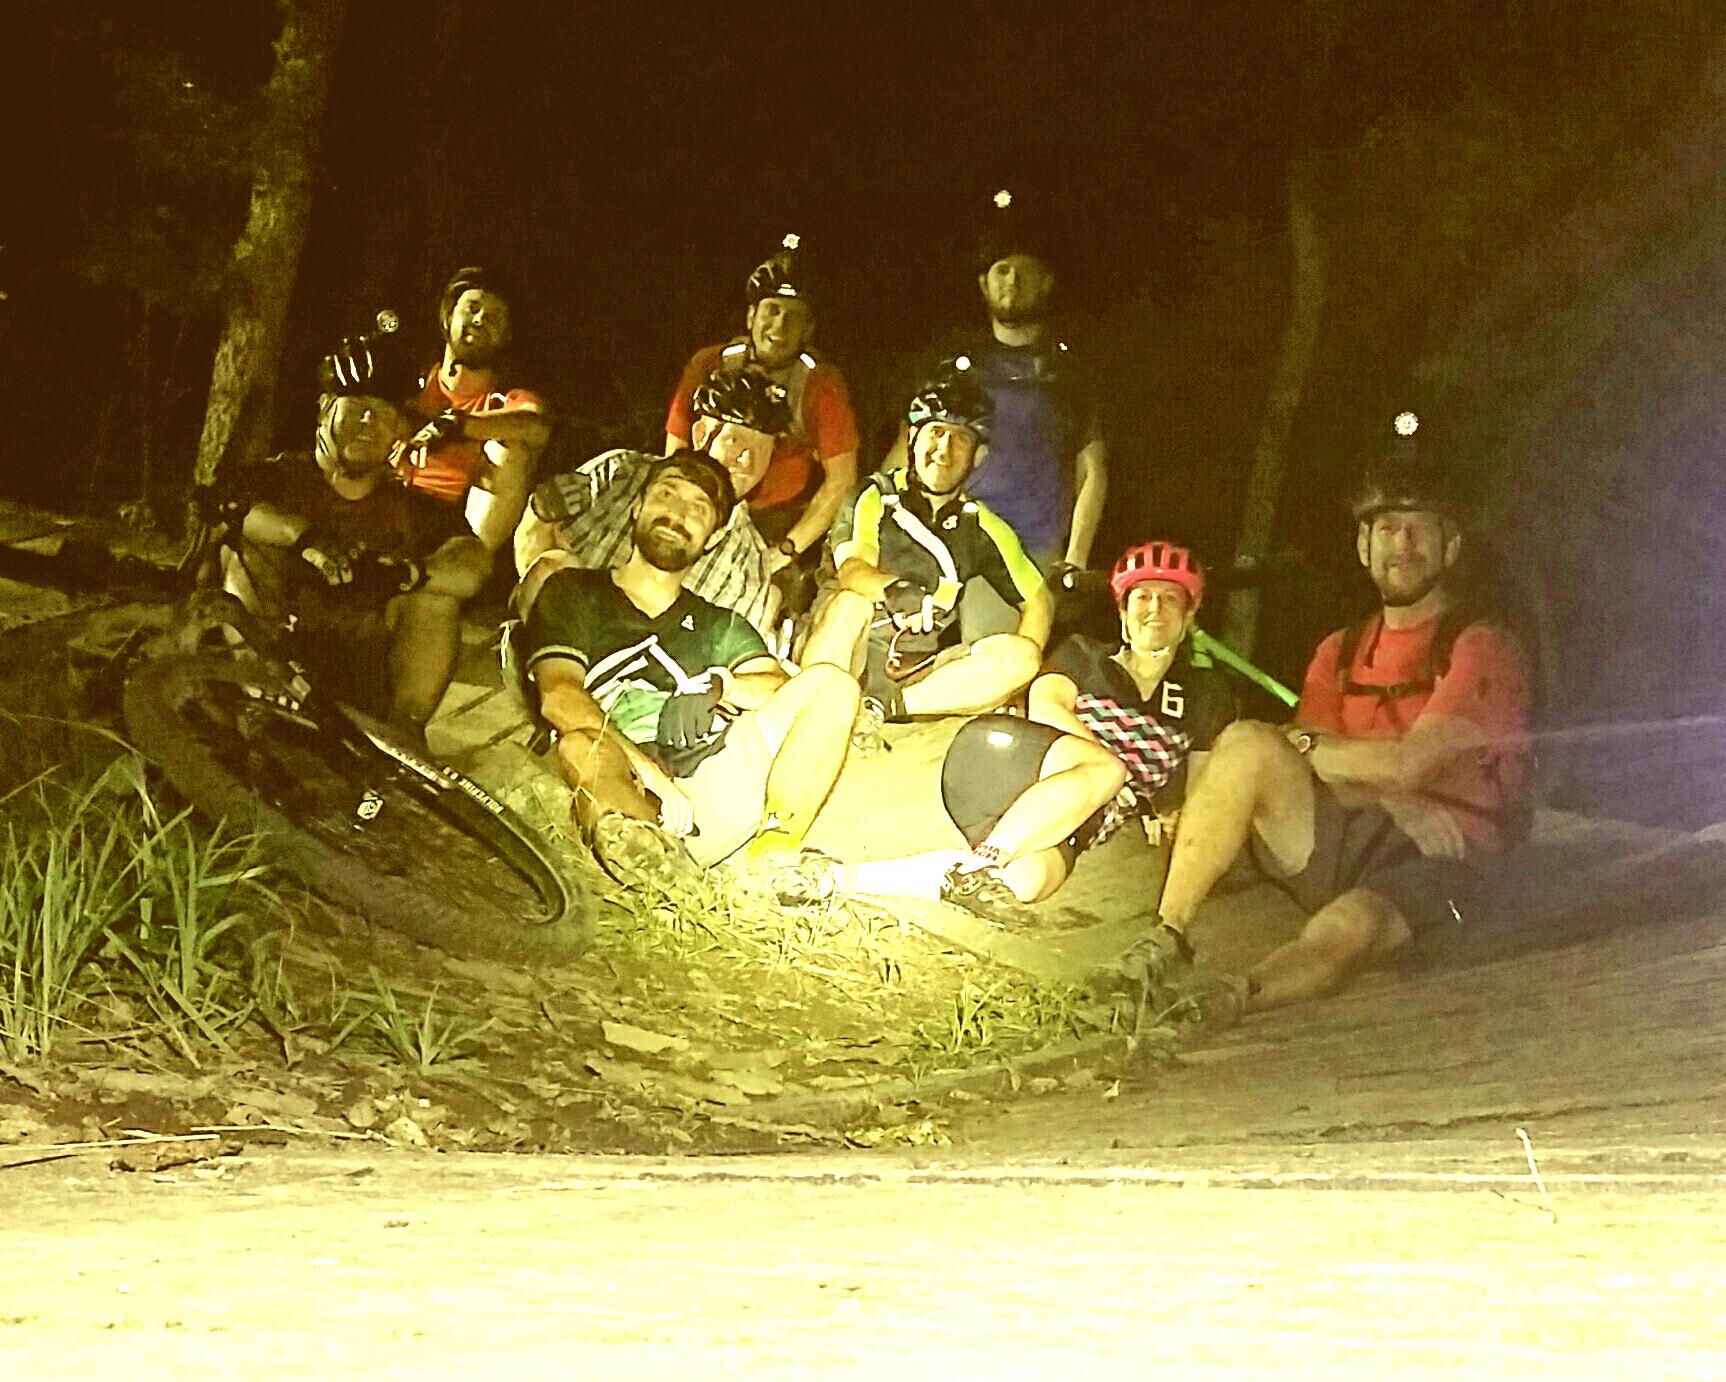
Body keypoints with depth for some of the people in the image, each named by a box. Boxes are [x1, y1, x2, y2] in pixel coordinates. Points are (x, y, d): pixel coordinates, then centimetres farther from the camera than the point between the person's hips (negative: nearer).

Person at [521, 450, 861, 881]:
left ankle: (773, 858, -32)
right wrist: (648, 770, -17)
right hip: (625, 786, -3)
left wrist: (717, 684, -9)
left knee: (830, 683, -14)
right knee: (579, 745, -35)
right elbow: (559, 696, -1)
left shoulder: (718, 623, 32)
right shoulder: (574, 592, 19)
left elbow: (780, 687, 14)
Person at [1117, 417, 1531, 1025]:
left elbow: (1407, 765, -12)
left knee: (1351, 930, -39)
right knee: (1245, 743, -22)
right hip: (1335, 850, 5)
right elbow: (1310, 764, 11)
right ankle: (1165, 936, -27)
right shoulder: (1340, 653, 21)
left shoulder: (1481, 648, 0)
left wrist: (1306, 746, -1)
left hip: (1438, 859, -5)